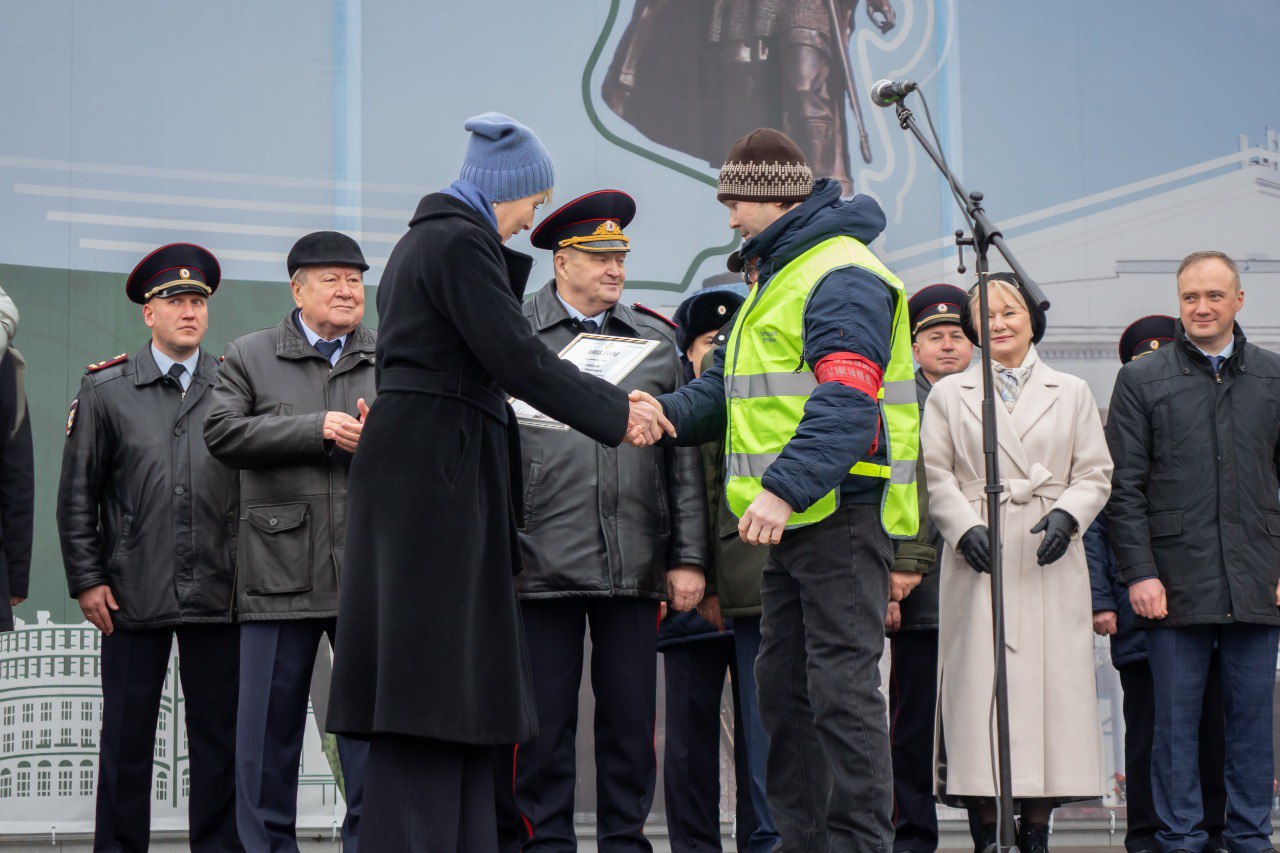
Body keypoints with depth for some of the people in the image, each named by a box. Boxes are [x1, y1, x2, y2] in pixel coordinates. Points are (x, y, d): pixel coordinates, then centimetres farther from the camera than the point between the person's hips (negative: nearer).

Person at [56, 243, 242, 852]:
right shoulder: (105, 390, 6)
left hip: (219, 594, 1)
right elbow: (77, 494, 7)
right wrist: (86, 579, 0)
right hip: (134, 595, -1)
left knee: (219, 735, 4)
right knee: (126, 736, 3)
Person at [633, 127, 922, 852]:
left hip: (843, 508, -11)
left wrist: (784, 487, -32)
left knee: (842, 684, -10)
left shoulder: (843, 277, -12)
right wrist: (665, 412, 3)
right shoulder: (777, 278, 22)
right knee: (785, 685, 13)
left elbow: (846, 402, -24)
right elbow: (731, 388, 22)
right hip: (794, 519, 11)